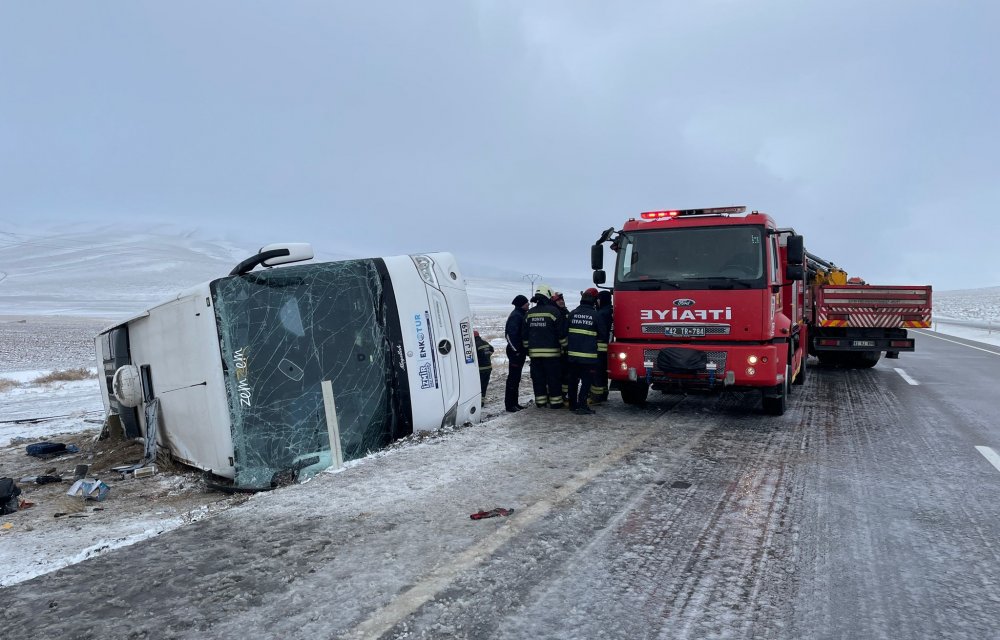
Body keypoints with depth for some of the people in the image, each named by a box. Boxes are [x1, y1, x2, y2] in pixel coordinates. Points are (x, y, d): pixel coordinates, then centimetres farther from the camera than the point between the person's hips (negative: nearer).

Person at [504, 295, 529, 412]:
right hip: (516, 352, -10)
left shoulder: (521, 315, 18)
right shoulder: (516, 316, -14)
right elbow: (510, 335, -24)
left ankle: (514, 403, 20)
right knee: (513, 377, -7)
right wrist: (516, 350, -21)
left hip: (520, 351, 10)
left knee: (516, 377, 13)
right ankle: (509, 404, -4)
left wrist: (525, 349, 18)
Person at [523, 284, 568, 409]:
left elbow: (525, 335, 13)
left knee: (538, 377, 8)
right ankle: (555, 401, 6)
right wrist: (564, 347, 3)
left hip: (534, 352, 4)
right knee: (553, 377, 2)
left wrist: (527, 348, 20)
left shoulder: (529, 313, 8)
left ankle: (540, 401, 12)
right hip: (551, 352, -4)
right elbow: (562, 333, -6)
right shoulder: (553, 311, -7)